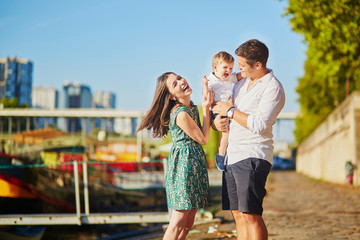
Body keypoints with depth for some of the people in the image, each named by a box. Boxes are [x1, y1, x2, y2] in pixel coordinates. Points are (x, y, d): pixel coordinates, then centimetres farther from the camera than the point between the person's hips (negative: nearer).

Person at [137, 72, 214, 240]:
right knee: (179, 222, -9)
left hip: (195, 162, 9)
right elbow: (203, 139, -10)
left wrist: (206, 88, 16)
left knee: (188, 223, 10)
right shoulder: (181, 114, -20)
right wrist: (206, 107, -9)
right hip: (184, 164, -9)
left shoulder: (190, 105, 8)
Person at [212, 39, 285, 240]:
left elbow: (258, 125, -19)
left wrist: (230, 111, -9)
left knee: (251, 215, -14)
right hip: (232, 156, 8)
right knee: (238, 214, 7)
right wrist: (217, 119, 6)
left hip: (253, 157, -8)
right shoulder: (242, 82, 16)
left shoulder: (273, 88, -9)